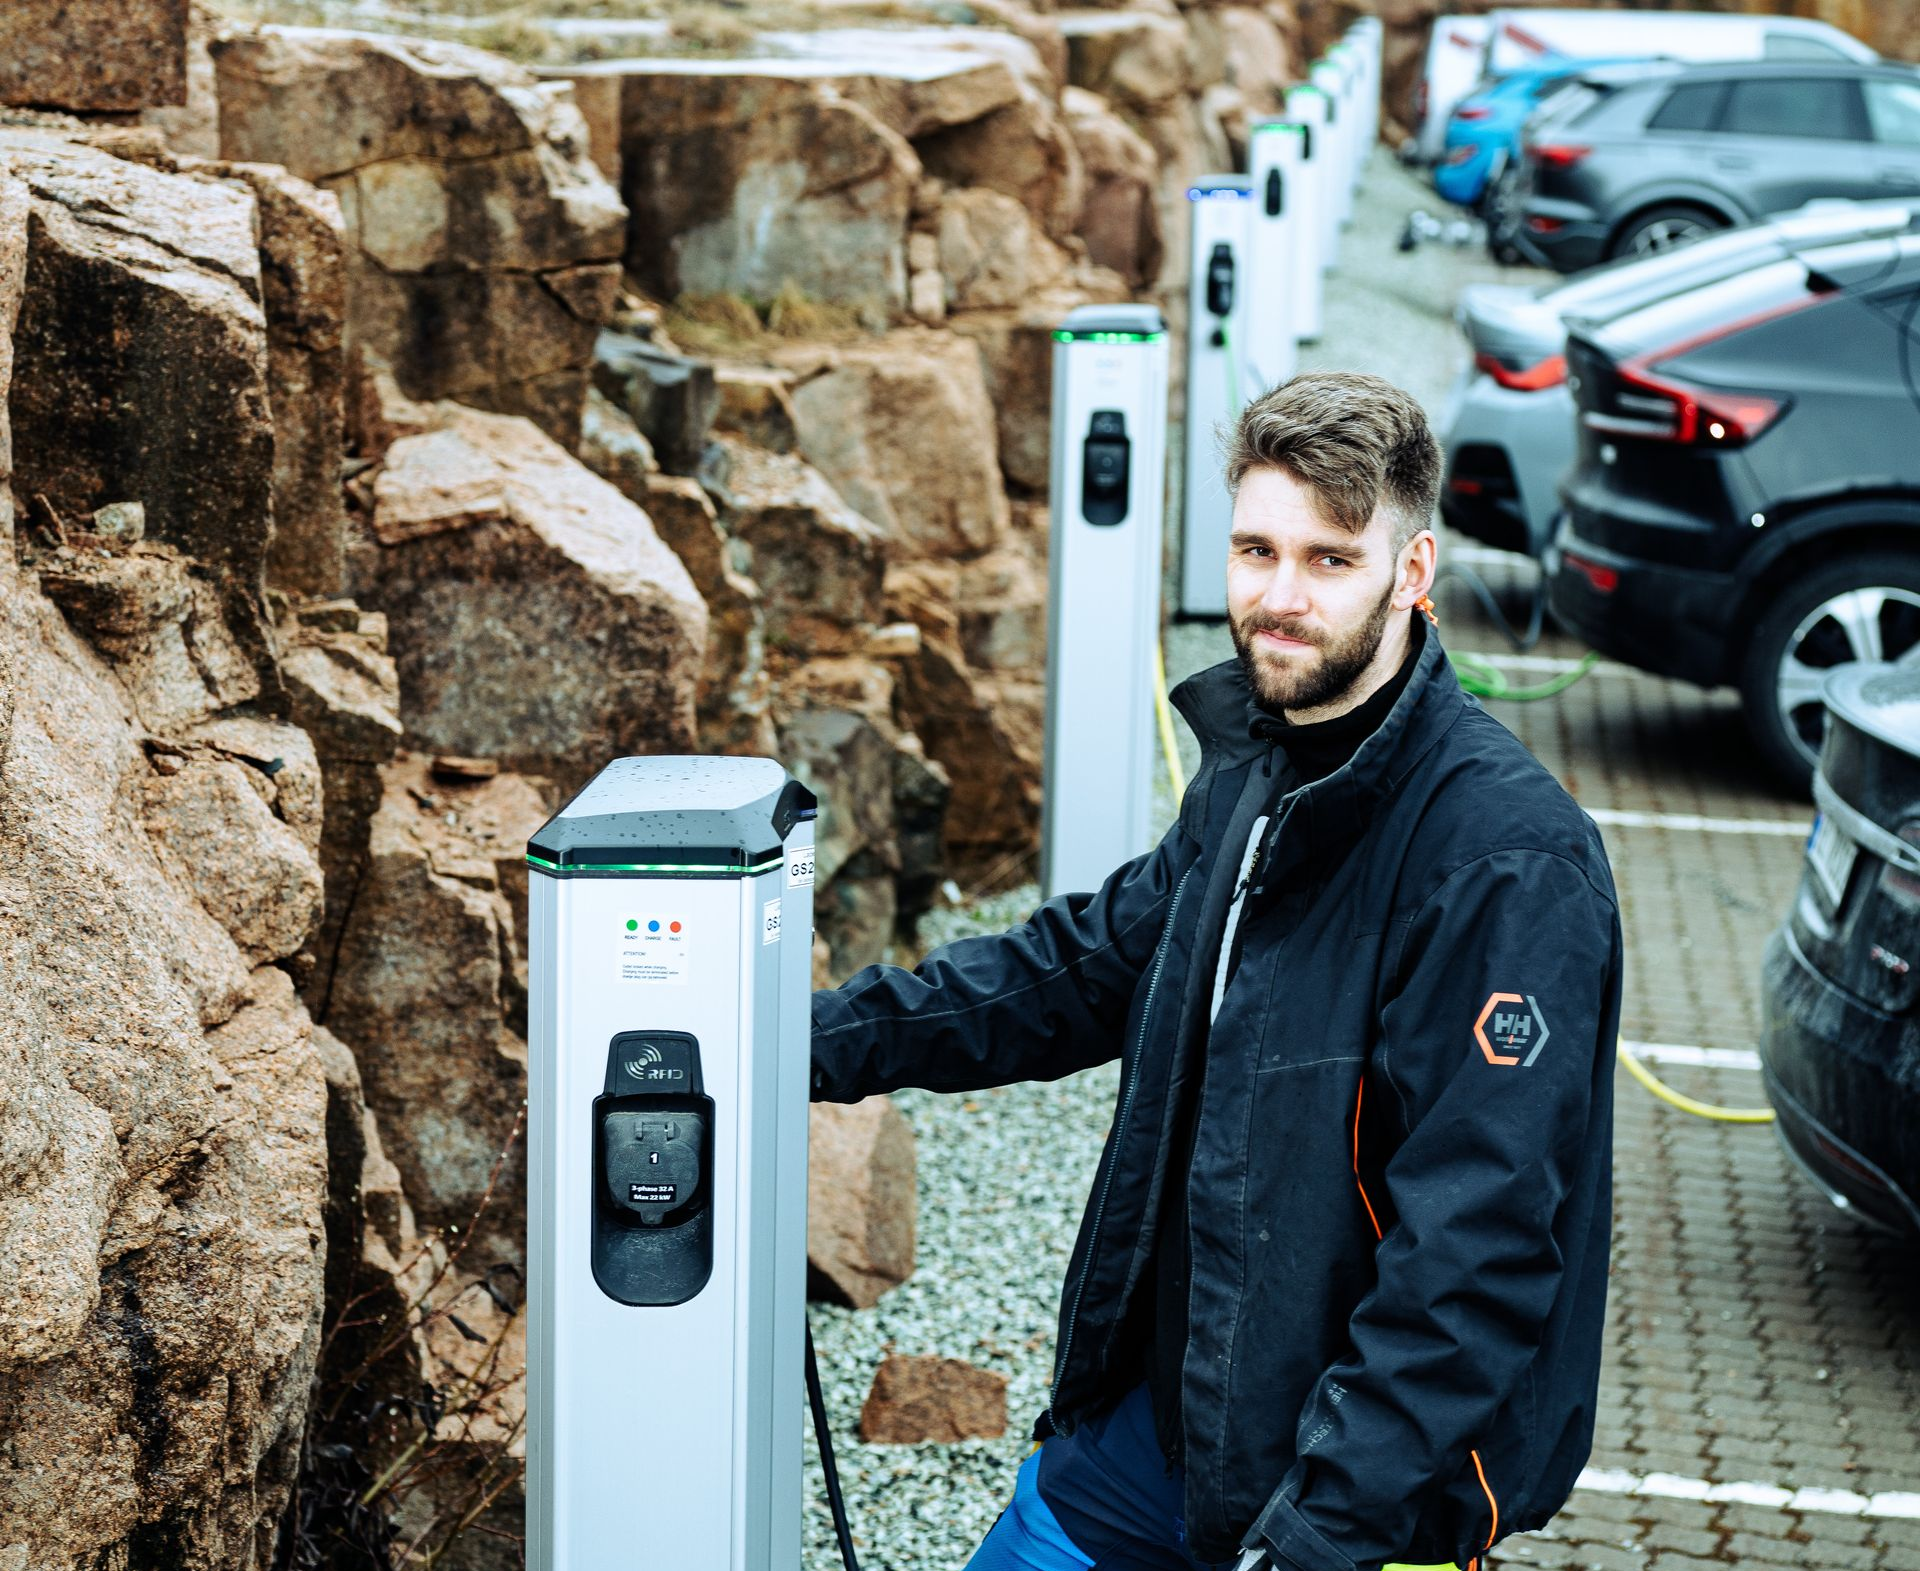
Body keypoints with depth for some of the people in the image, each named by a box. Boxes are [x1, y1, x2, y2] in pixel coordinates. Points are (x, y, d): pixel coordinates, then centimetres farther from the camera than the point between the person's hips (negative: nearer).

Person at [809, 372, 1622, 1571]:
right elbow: (1094, 958, 19)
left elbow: (1477, 1243, -27)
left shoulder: (1511, 859, -24)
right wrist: (835, 1036, 13)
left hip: (1362, 1465, -8)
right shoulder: (1254, 768, 4)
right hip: (1165, 1401, 8)